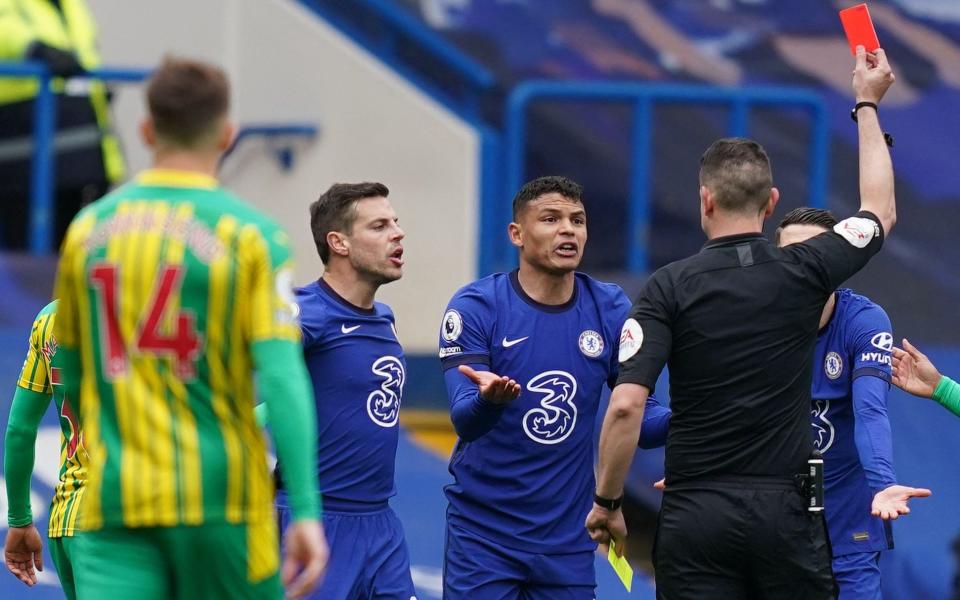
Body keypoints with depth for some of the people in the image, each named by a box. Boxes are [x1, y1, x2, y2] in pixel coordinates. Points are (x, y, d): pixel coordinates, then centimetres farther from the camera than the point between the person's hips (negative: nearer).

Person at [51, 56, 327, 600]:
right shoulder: (252, 236, -4)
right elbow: (282, 375, -14)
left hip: (114, 501, 2)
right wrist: (306, 510, -17)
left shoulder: (88, 228, 7)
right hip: (220, 496, -2)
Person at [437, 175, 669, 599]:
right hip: (484, 531, -3)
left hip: (567, 537, 3)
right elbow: (465, 421, -17)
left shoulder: (610, 309, 0)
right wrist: (488, 398, -40)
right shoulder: (476, 307, -9)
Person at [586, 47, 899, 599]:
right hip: (785, 508, 1)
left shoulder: (671, 288, -5)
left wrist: (607, 502, 0)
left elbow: (626, 406, -13)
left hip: (697, 513, -1)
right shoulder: (806, 273, 1)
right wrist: (868, 104, 32)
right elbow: (881, 210, 21)